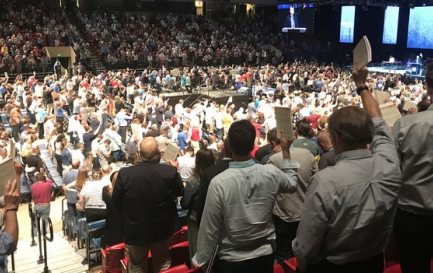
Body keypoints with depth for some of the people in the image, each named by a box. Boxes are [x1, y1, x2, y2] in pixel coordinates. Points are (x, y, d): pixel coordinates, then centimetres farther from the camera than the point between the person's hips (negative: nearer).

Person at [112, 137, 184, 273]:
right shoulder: (170, 171, -21)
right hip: (162, 229, 1)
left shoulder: (125, 173, -21)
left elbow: (115, 202, -7)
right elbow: (180, 192, -1)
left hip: (135, 230, -1)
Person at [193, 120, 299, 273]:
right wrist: (286, 151, 15)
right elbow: (292, 184, 10)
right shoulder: (271, 173, -14)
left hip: (231, 260, -3)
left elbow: (210, 227, -15)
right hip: (265, 256, 3)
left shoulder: (219, 183, -23)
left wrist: (201, 259, 0)